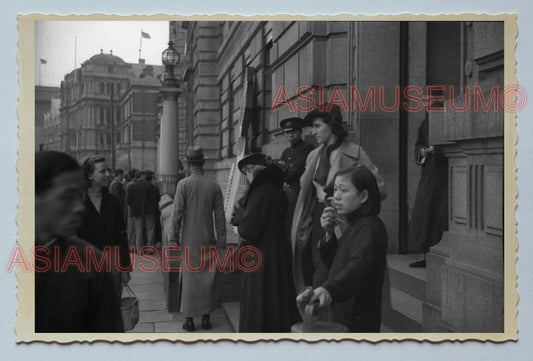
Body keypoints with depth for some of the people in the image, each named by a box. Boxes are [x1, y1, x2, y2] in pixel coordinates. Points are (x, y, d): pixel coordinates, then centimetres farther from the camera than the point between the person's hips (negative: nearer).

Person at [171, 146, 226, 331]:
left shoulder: (183, 184, -8)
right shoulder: (214, 185, -2)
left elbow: (177, 213, -9)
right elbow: (220, 215, 1)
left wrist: (175, 236, 1)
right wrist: (221, 238, 8)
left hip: (189, 240, -2)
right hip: (208, 239, 2)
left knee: (189, 278, 7)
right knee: (207, 278, 9)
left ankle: (189, 319, 13)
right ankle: (206, 318, 16)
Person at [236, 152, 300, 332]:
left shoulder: (260, 192, -19)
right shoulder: (277, 190, 7)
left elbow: (248, 231, -20)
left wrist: (241, 215, -2)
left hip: (261, 262, -8)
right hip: (279, 258, 9)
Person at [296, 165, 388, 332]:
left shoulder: (370, 227, -18)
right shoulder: (352, 225, 11)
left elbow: (359, 265, -36)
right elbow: (332, 265, 13)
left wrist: (329, 289, -52)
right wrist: (329, 235, -4)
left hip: (358, 320, -9)